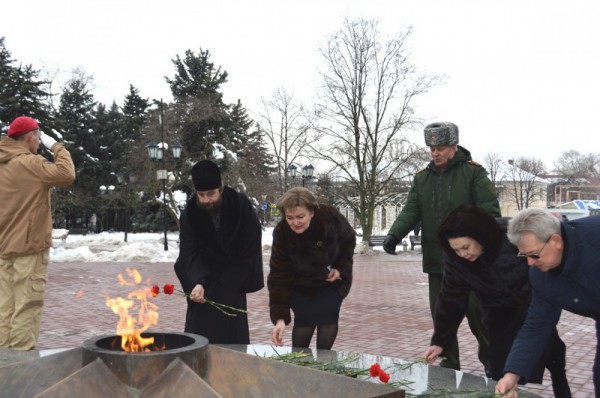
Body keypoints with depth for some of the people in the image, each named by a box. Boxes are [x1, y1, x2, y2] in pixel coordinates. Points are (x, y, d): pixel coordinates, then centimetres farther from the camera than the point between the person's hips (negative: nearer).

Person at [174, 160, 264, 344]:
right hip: (202, 279, 1)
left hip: (233, 279, -1)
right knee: (199, 337, -3)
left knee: (233, 336, 0)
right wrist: (197, 283, -36)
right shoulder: (189, 213, -13)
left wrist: (226, 285, -12)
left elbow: (250, 248, -10)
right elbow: (189, 253, -18)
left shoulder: (242, 206, -16)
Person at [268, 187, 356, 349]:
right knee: (304, 321, -8)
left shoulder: (330, 217, -28)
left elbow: (349, 240, -5)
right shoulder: (281, 233, -28)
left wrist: (341, 267, -15)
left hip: (332, 282, 1)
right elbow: (279, 276, -28)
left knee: (329, 320, -6)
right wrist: (280, 318, -34)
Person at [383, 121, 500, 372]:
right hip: (436, 261, 5)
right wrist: (394, 234, -15)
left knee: (476, 312, 1)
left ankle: (491, 361, 24)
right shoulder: (422, 178, 11)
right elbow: (410, 211, 3)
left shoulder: (473, 173, -3)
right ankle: (449, 366, 23)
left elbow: (490, 211, -9)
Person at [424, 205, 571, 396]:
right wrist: (439, 341, -12)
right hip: (500, 317, 4)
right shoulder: (454, 259, -20)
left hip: (535, 307, -3)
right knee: (500, 375, 3)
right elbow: (451, 300, -11)